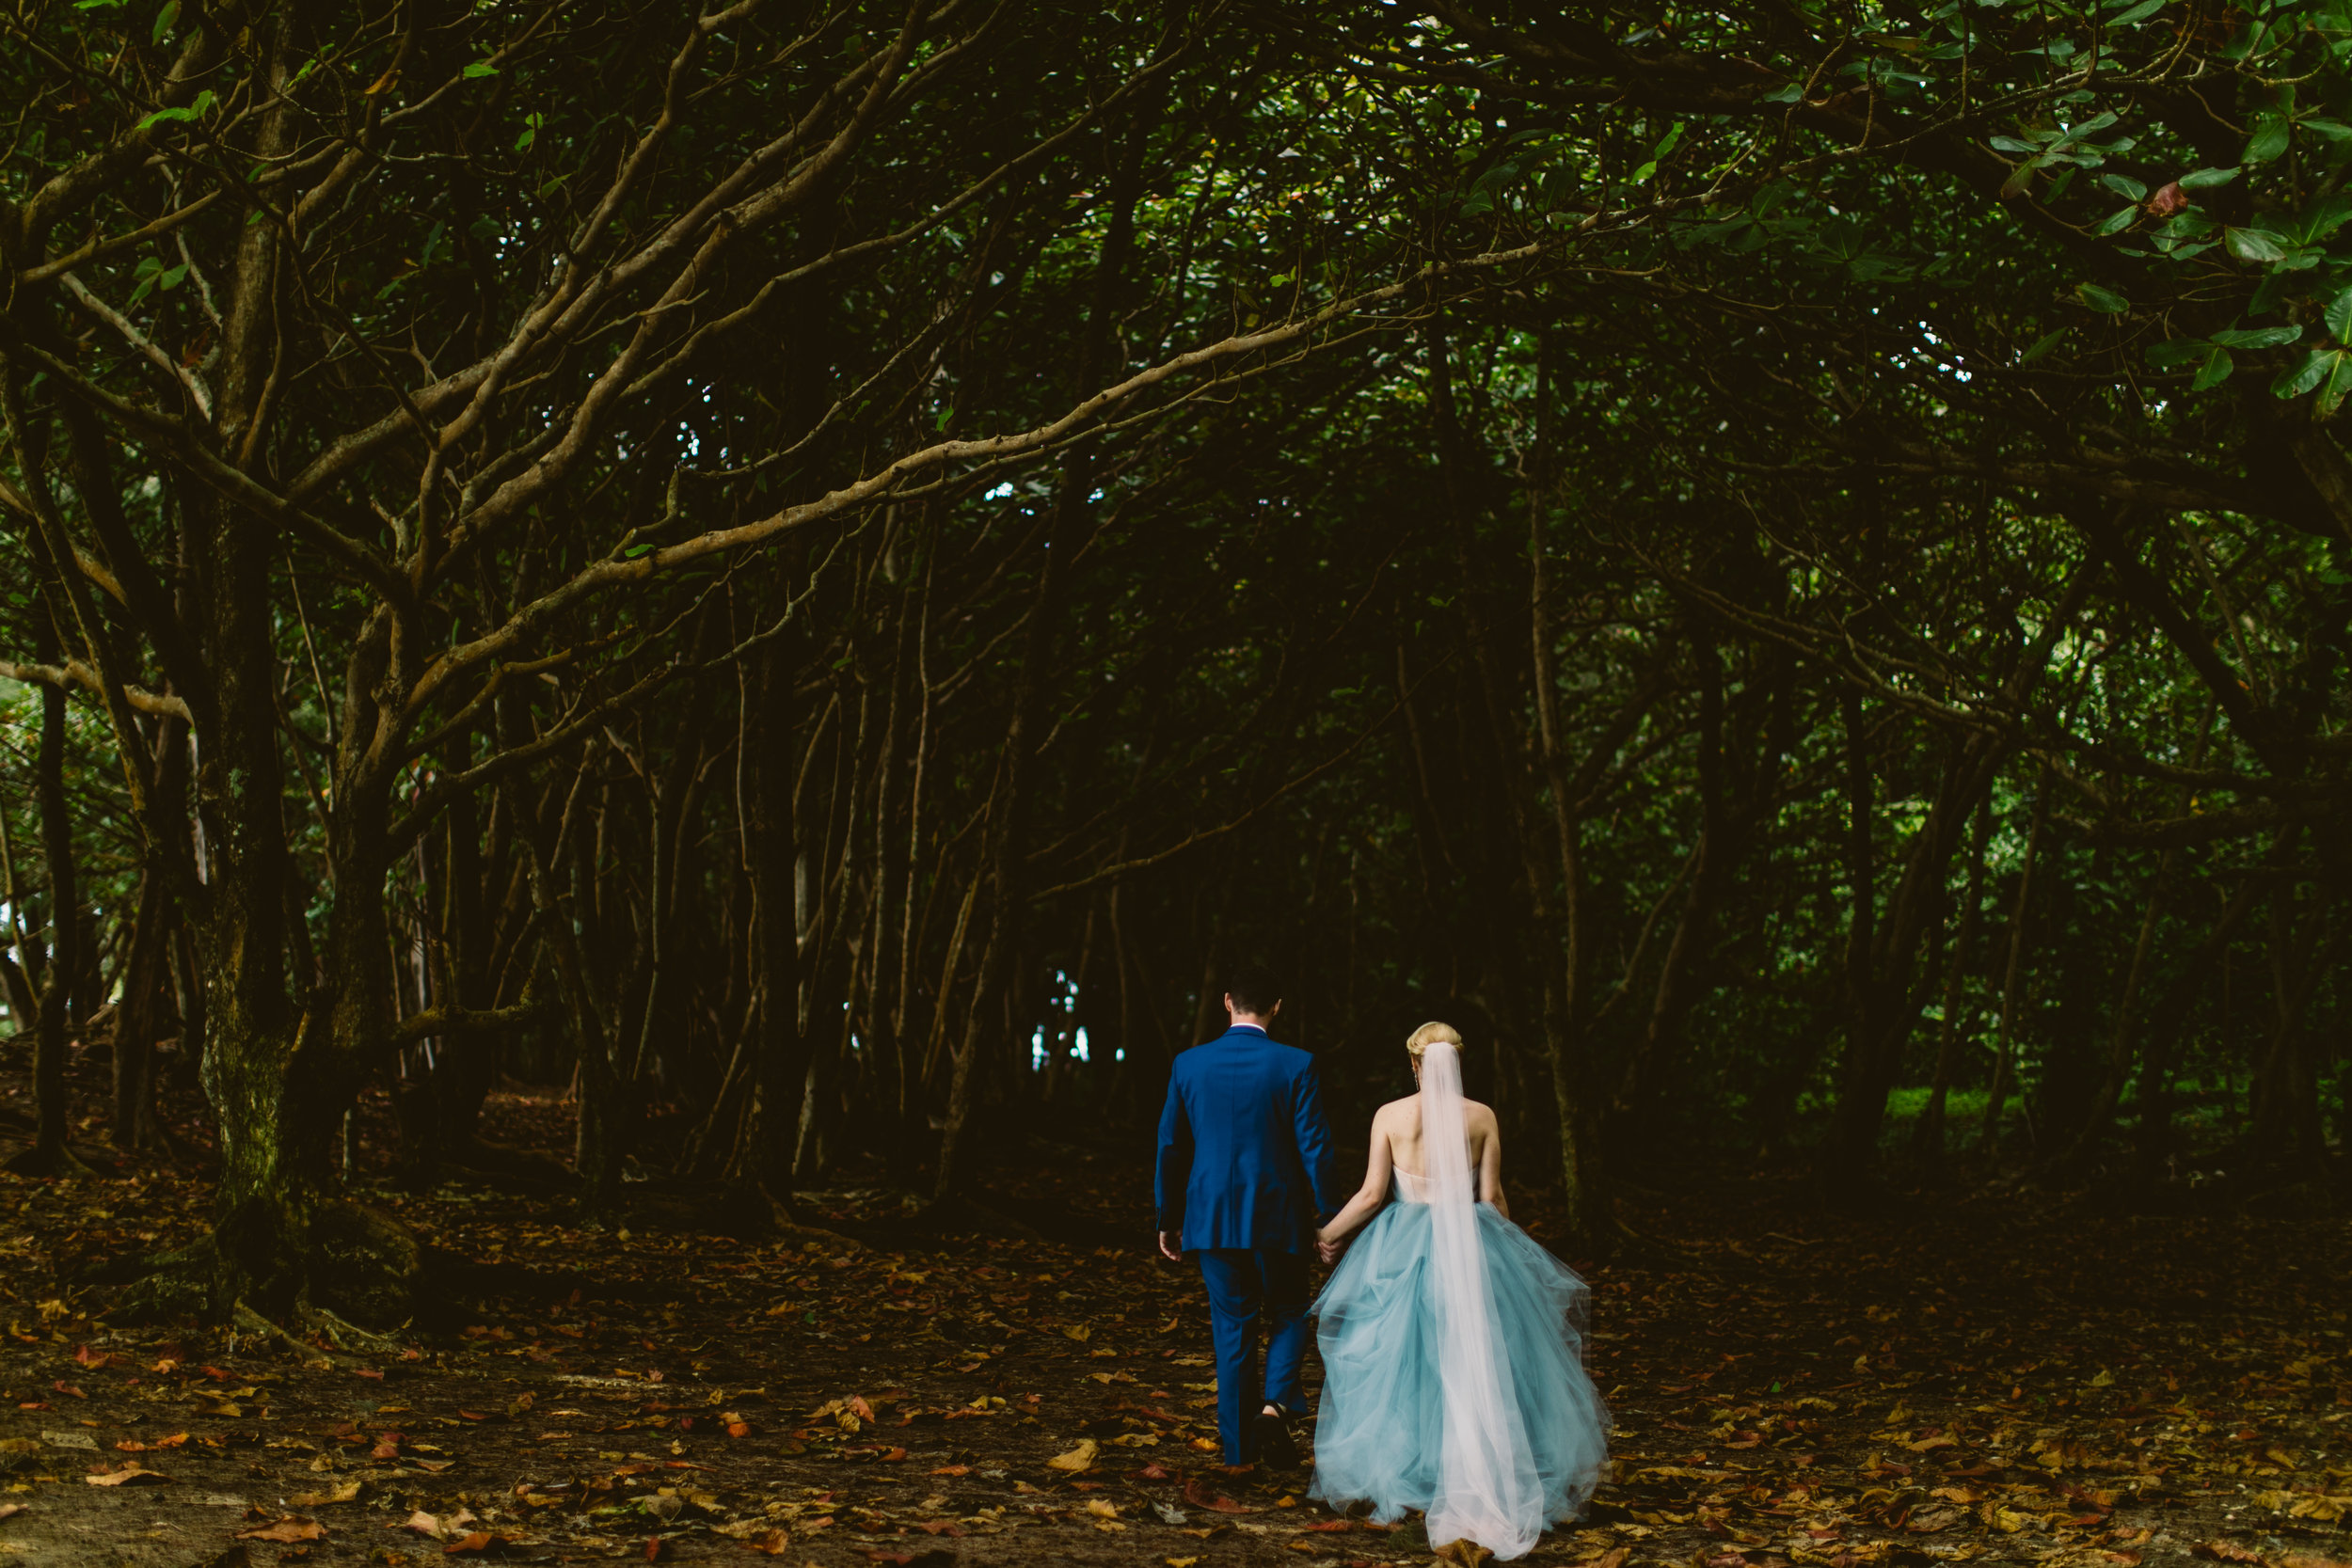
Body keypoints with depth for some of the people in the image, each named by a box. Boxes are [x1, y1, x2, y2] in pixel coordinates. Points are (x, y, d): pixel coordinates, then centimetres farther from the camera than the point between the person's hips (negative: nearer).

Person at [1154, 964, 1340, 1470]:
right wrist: (1329, 1216, 0)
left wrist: (1168, 1219, 15)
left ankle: (1240, 1445, 15)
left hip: (1212, 1217, 2)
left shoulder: (1188, 1064, -1)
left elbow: (1170, 1146, 5)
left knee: (1232, 1328, 11)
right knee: (1288, 1313, 16)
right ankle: (1277, 1403, -8)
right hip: (1277, 1217, -2)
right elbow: (1314, 1147, -9)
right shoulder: (1295, 1066, -9)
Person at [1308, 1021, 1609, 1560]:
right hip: (1471, 1247, 1)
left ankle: (1399, 1471, 10)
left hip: (1404, 1251, -1)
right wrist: (1512, 1250, 17)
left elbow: (1372, 1195, -4)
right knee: (1476, 1361, 8)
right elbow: (1492, 1198, 1)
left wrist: (1328, 1234, 11)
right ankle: (1488, 1473, 8)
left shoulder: (1390, 1116, -4)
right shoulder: (1482, 1117, -2)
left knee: (1401, 1358, 8)